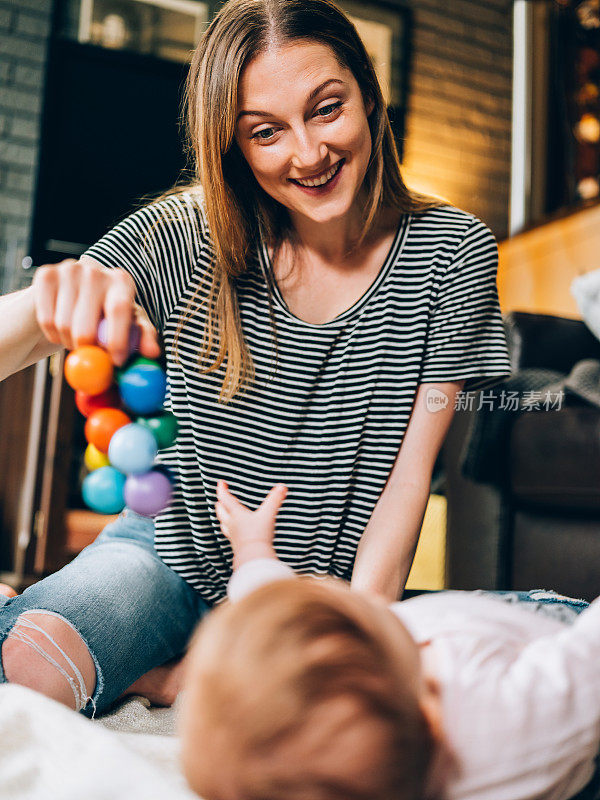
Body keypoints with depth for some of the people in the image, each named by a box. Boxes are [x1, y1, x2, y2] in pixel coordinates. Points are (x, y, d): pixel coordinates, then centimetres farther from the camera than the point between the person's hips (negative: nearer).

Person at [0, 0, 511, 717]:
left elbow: (412, 468, -9)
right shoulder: (185, 236, -12)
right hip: (175, 552, -1)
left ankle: (178, 678, -1)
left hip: (337, 586, 2)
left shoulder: (453, 252, -9)